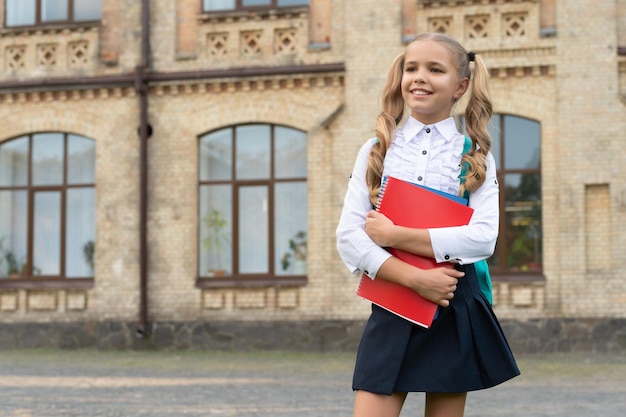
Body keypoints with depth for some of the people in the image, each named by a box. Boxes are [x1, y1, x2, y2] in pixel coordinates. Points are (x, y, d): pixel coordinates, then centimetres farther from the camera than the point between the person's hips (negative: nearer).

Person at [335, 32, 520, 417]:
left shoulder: (475, 156, 4)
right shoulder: (377, 151, 5)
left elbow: (483, 238, -12)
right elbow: (348, 238, -4)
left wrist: (394, 235, -14)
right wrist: (414, 277, -17)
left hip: (456, 309, 0)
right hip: (391, 307, 0)